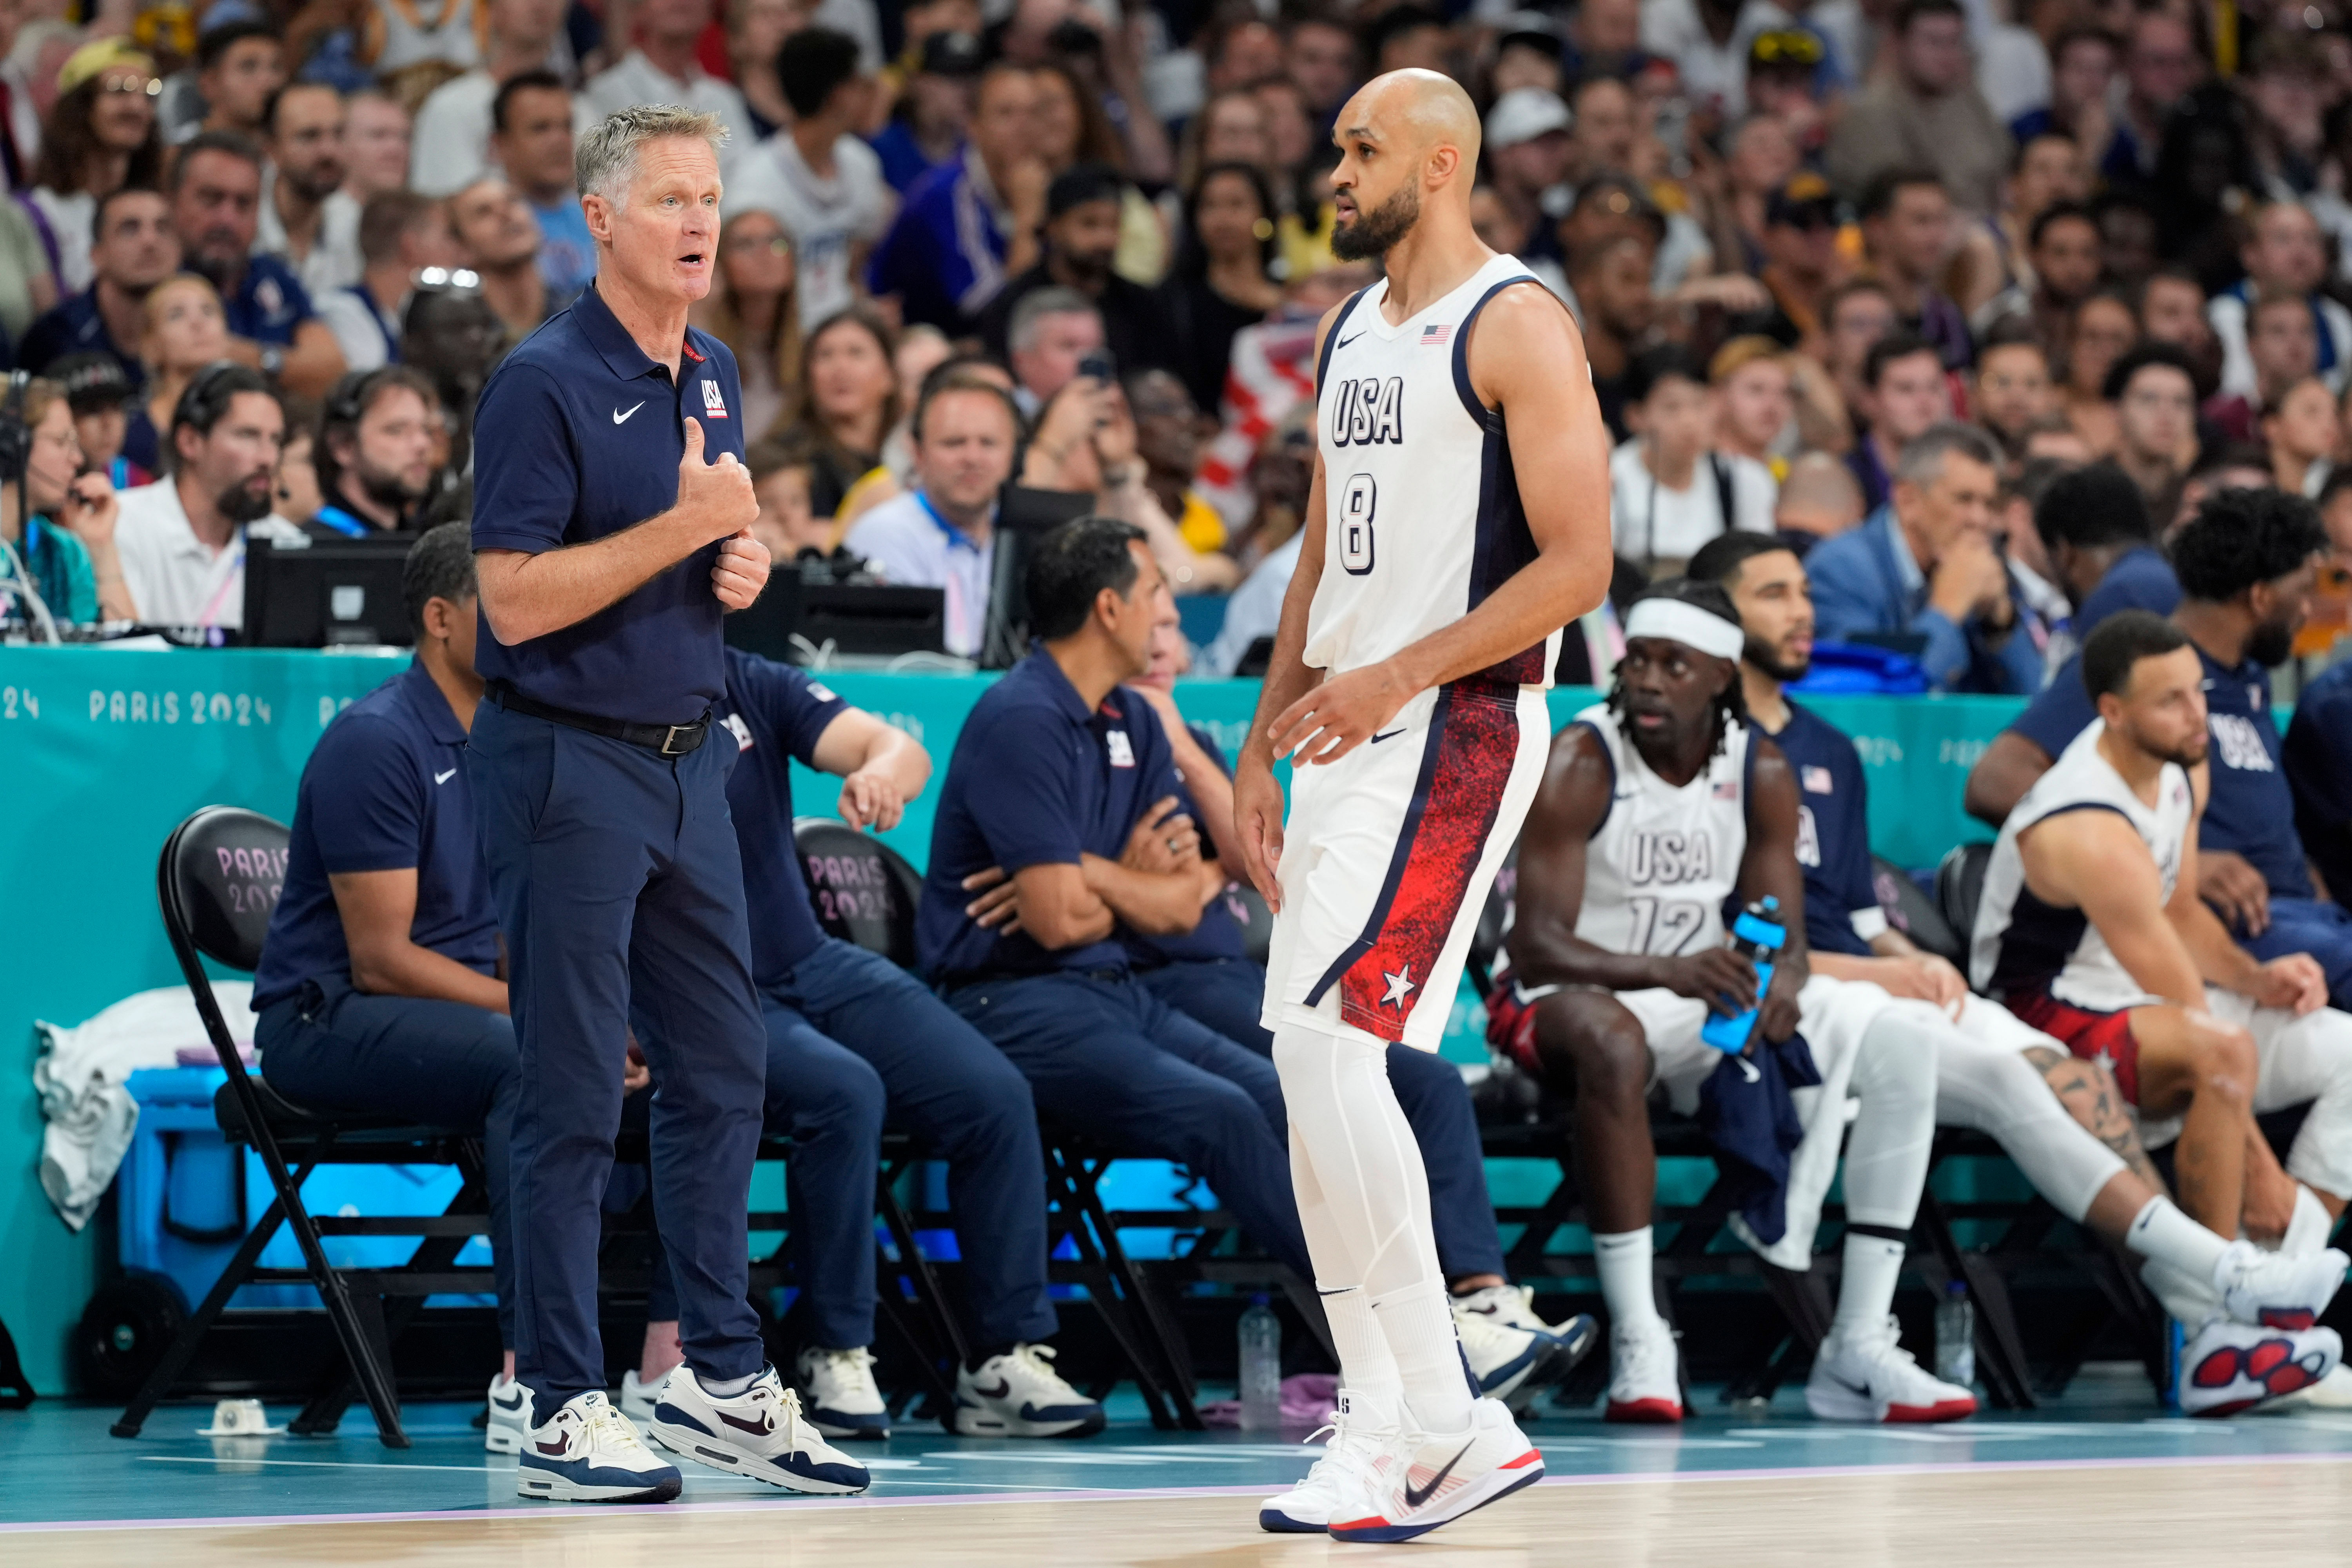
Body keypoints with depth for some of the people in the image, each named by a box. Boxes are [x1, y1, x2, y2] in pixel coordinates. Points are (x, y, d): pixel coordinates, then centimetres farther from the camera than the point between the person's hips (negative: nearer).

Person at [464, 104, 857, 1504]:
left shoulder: (716, 374, 12)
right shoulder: (547, 382, -12)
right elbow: (518, 600, -17)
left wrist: (747, 562, 5)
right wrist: (686, 525, -20)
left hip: (688, 758, 8)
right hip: (567, 766, -8)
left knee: (723, 1069, 10)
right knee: (577, 1095, -5)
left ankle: (723, 1377, 18)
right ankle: (565, 1411, 0)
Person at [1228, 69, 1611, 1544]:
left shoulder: (1517, 328, -10)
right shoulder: (1347, 333, 17)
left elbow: (1577, 565, -16)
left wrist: (1400, 674, -22)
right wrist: (1265, 740, 17)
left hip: (1458, 728, -9)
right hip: (1349, 738, 9)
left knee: (1331, 1041, -18)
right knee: (1313, 1067, 6)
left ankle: (1447, 1417, -14)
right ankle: (1382, 1436, 11)